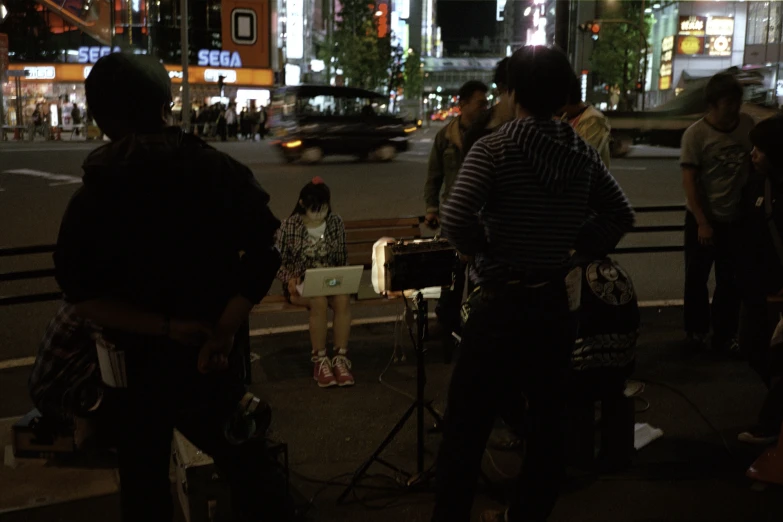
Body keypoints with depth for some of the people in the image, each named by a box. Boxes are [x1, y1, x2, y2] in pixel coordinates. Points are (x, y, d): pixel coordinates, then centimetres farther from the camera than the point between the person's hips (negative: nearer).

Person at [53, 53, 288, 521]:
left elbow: (82, 294, -13)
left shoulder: (90, 199, -9)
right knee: (253, 470, 22)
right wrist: (223, 332, -14)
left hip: (137, 366, 0)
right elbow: (266, 250, -15)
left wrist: (168, 327, -14)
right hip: (211, 361, 0)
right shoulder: (220, 172, -10)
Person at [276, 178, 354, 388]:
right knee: (319, 302, -35)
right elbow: (278, 260, -1)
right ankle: (320, 361, -24)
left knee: (343, 300, -31)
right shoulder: (290, 225, -6)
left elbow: (342, 259, 9)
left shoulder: (336, 222, 2)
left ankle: (340, 358, -24)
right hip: (301, 283, -2)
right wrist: (290, 279, -19)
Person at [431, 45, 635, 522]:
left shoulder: (495, 148, -13)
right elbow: (621, 215, 8)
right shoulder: (582, 152, 2)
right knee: (548, 421, 17)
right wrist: (580, 249, 10)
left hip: (501, 304, -5)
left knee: (467, 428, 5)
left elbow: (456, 220, -23)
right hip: (556, 302, 6)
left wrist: (483, 248, -5)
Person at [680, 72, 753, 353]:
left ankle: (725, 334, 21)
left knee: (730, 280, 8)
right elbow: (689, 181, -14)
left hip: (736, 219, 3)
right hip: (703, 219, -3)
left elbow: (754, 163, 11)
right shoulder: (695, 134, -14)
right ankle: (696, 329, 27)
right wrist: (702, 222, -17)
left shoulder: (747, 124, -3)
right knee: (696, 278, 9)